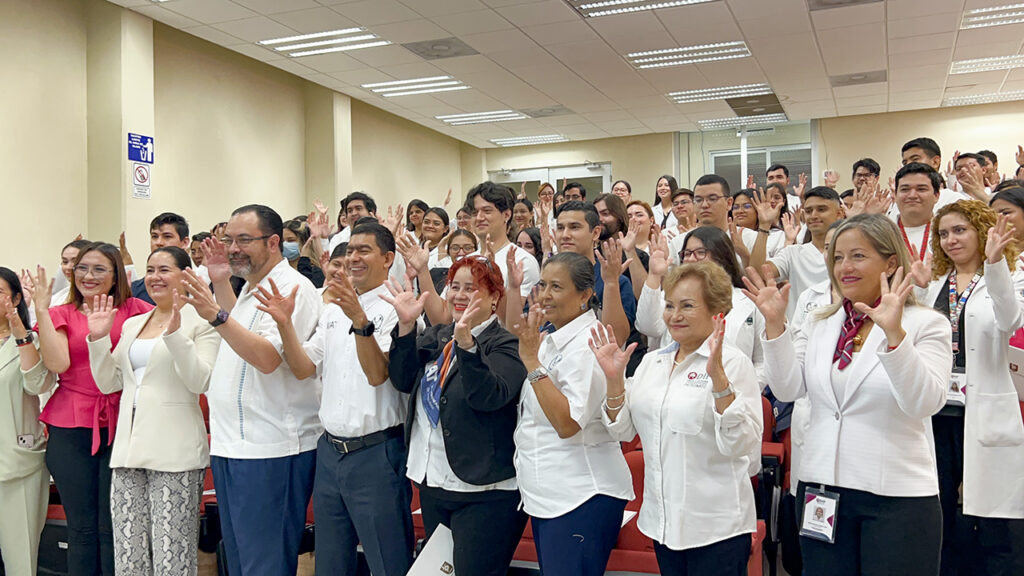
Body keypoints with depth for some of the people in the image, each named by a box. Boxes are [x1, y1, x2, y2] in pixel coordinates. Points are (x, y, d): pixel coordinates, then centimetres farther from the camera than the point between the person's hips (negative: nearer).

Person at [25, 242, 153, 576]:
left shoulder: (133, 310, 4)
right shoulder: (61, 315, 9)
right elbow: (57, 364, -8)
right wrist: (41, 309, -8)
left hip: (119, 424, -1)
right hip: (71, 426, 2)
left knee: (113, 528, 2)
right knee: (81, 527, 8)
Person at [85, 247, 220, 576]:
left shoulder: (200, 322, -1)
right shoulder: (132, 324, 19)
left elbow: (200, 382, -13)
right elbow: (109, 383, 17)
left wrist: (175, 334, -22)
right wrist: (99, 338, 6)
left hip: (175, 453, -6)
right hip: (129, 447, 6)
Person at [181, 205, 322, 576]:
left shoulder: (293, 288, -13)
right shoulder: (251, 288, 17)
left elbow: (268, 357, -24)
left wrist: (216, 315, -31)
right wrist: (220, 282, 23)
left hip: (270, 451, -10)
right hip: (230, 447, 10)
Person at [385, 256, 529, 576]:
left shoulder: (505, 344, -11)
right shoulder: (436, 337, 10)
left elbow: (488, 395, -27)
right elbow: (403, 380, -2)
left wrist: (466, 340, -38)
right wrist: (406, 326, -13)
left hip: (483, 492, -7)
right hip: (431, 484, 7)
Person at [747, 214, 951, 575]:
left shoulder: (926, 325, -4)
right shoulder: (818, 323, 8)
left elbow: (925, 403, -19)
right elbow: (787, 389, -4)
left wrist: (894, 334, -31)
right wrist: (775, 324, -14)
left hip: (898, 498, -4)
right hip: (821, 490, 4)